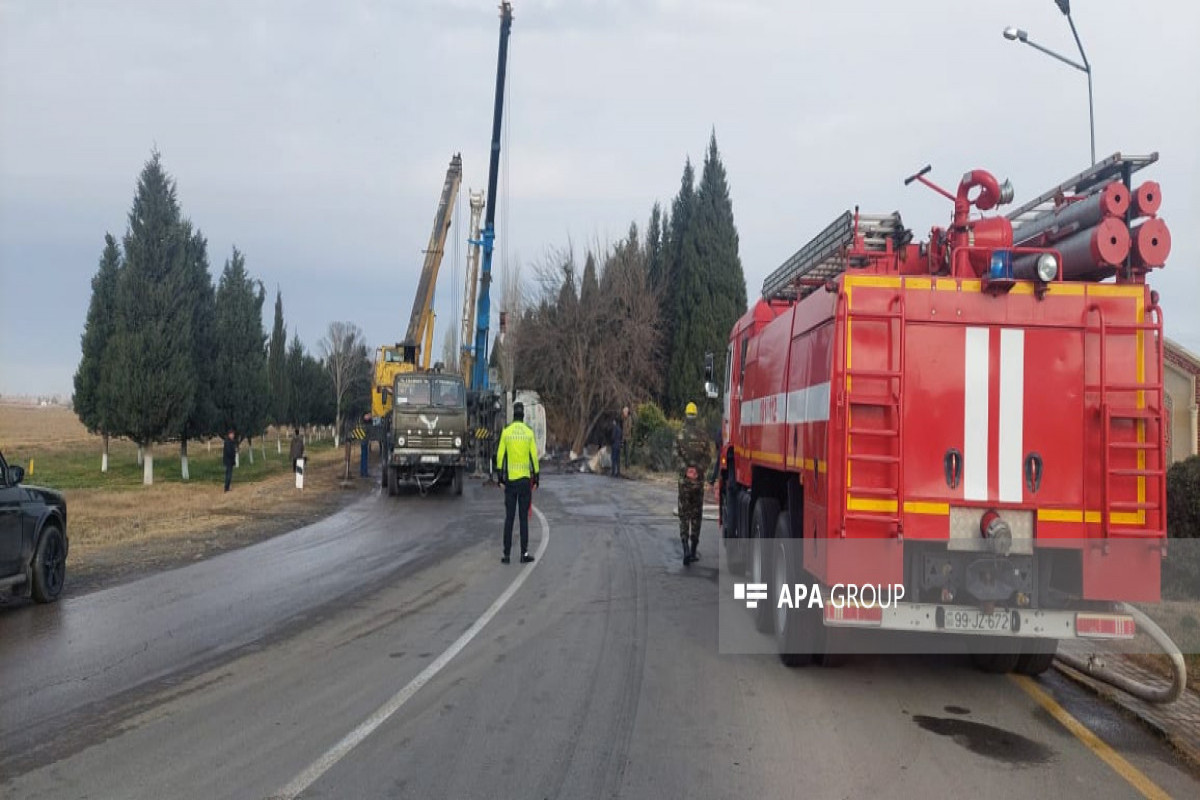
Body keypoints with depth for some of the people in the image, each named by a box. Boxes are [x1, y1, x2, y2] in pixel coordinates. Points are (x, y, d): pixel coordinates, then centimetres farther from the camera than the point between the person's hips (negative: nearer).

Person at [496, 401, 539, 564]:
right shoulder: (529, 432, -2)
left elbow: (500, 456, -1)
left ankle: (506, 554, 6)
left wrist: (500, 477, 7)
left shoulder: (506, 432, -1)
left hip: (510, 479, 1)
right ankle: (524, 553, 3)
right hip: (525, 479, -1)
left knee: (509, 517, 6)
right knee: (524, 517, 4)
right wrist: (536, 477, 6)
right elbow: (534, 456, -3)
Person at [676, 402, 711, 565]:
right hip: (699, 481, 2)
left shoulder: (680, 436, -6)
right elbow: (707, 458, 1)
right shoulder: (703, 436, 1)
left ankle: (686, 548, -14)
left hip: (684, 480, -2)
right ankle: (694, 550, 17)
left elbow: (678, 456, -14)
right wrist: (700, 471, 2)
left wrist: (687, 470, -13)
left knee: (684, 515, 2)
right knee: (696, 515, 12)